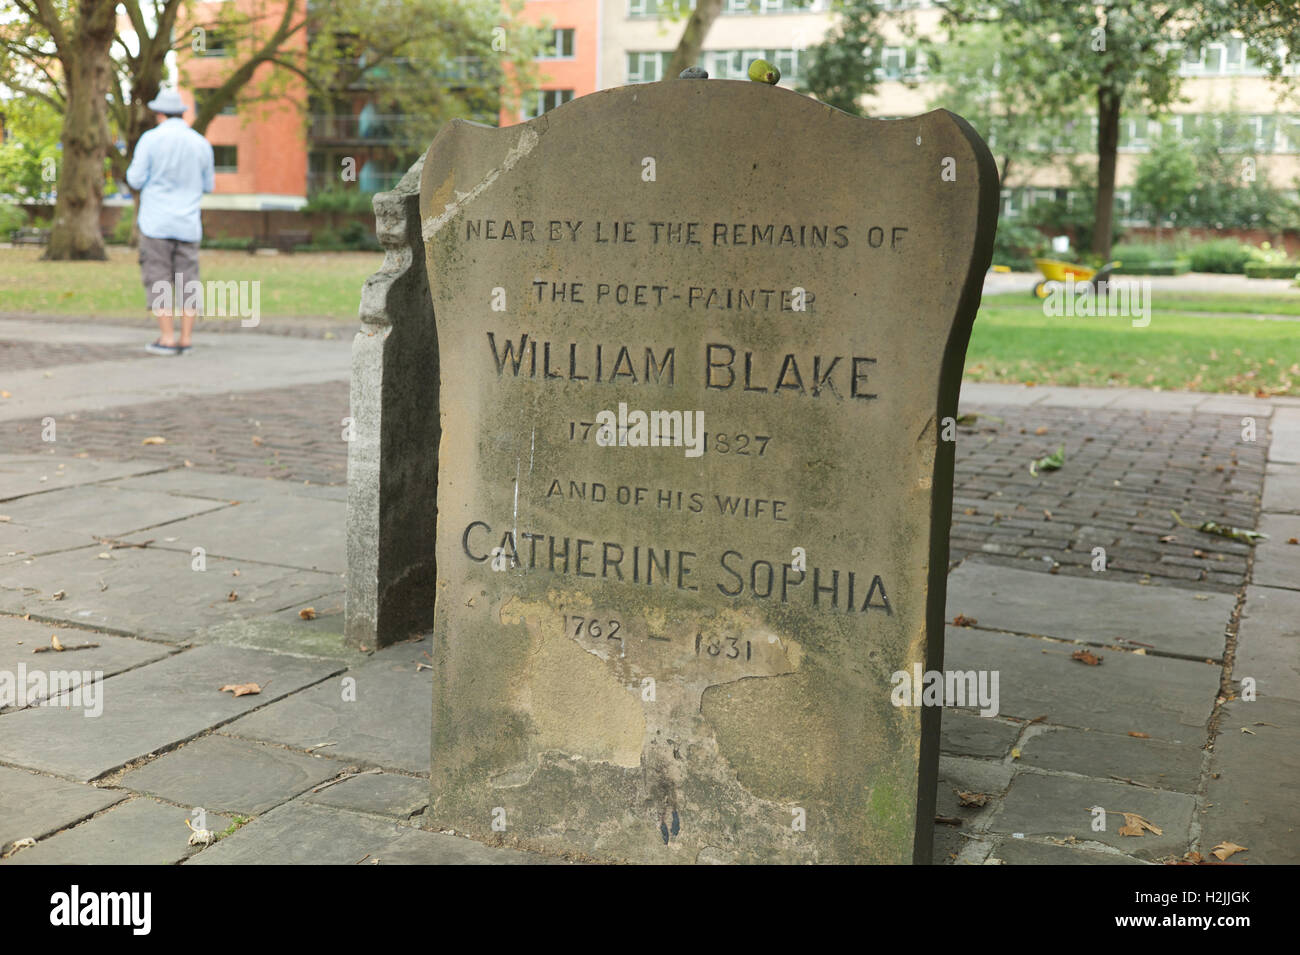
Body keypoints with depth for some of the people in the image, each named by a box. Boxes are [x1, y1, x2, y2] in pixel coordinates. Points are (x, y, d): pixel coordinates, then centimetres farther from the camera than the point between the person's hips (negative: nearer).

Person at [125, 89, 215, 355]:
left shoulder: (150, 139, -6)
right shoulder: (201, 144, 5)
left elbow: (136, 180, -5)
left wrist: (134, 167, 16)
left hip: (156, 223, -3)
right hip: (188, 224, 3)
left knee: (158, 281, 1)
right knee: (187, 281, 5)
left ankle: (167, 338, -3)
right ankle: (186, 339, 5)